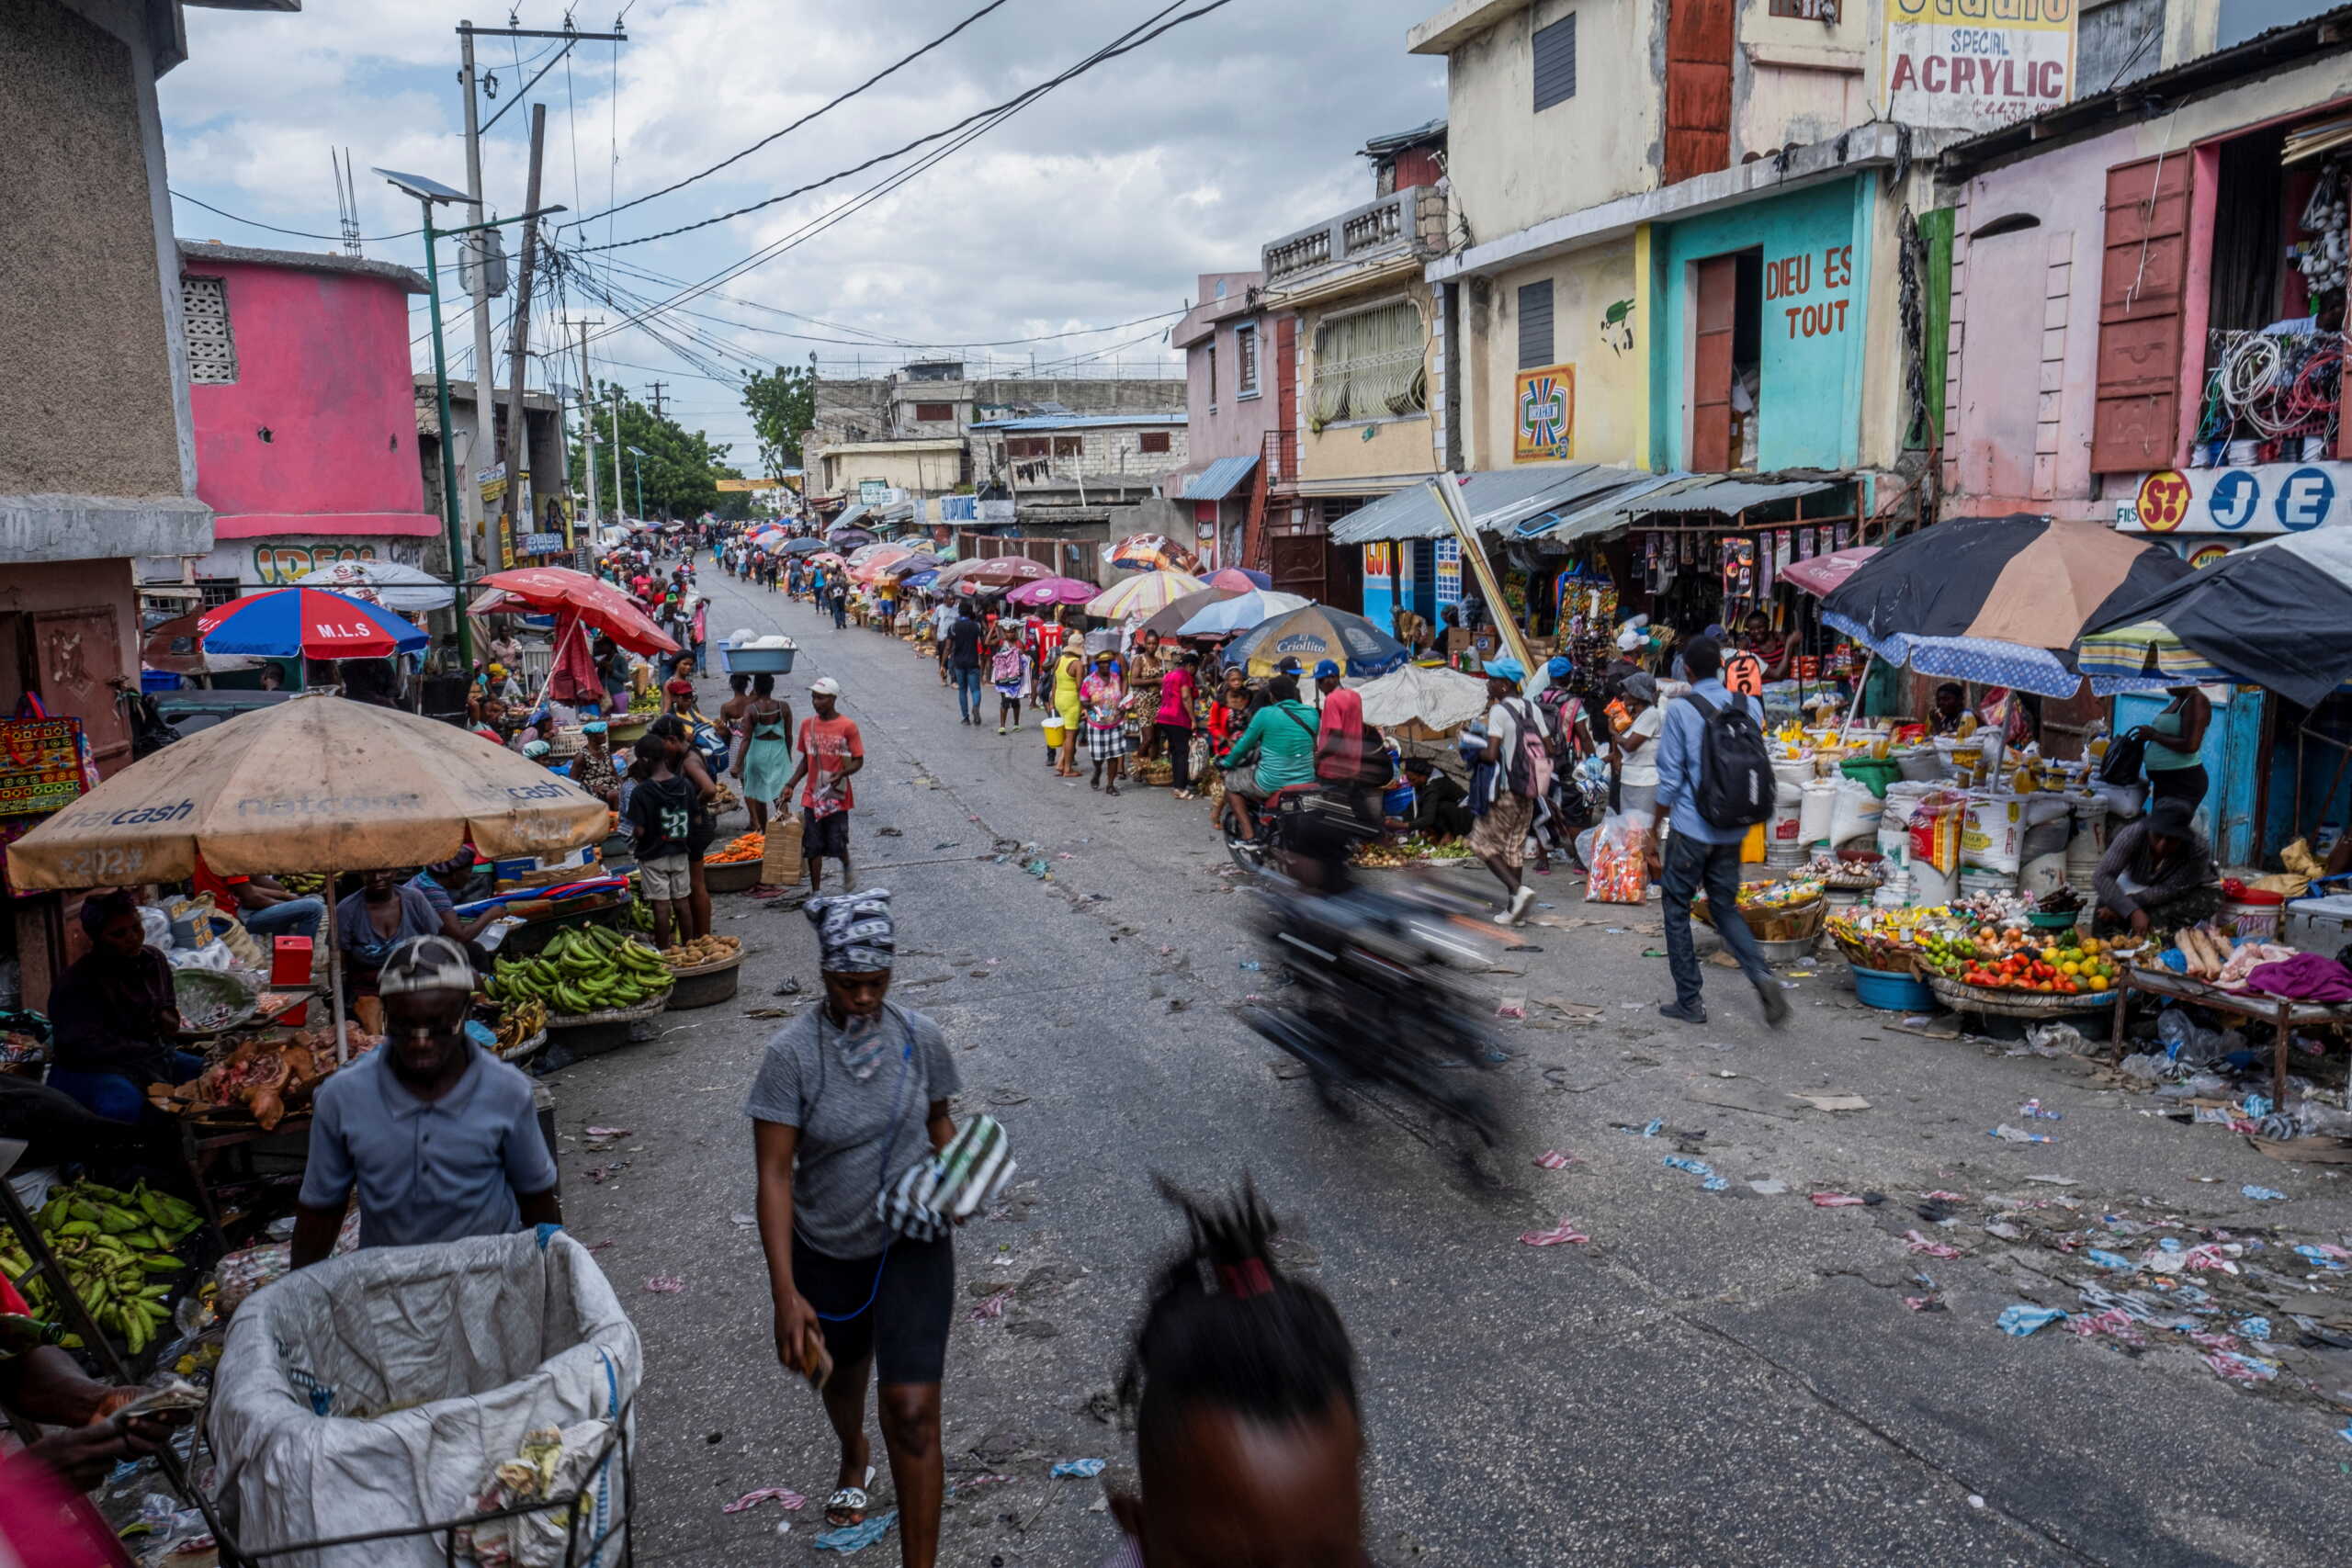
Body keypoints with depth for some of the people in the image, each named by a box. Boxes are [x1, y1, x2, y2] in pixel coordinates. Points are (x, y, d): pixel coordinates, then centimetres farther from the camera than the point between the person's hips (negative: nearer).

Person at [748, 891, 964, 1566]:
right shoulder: (792, 1052, -20)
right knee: (842, 1378, 27)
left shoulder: (920, 1037, -12)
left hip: (912, 1245, -1)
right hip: (826, 1252, 1)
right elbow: (774, 1175, -19)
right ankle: (854, 1460, 62)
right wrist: (785, 1294, -23)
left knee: (912, 1410, -8)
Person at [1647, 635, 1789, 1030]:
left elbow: (1670, 779, -10)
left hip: (1691, 827, -5)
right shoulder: (1749, 706, 4)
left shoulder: (1680, 710, -10)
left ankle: (1689, 1001, 12)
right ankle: (1760, 975, -6)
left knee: (1677, 910, 9)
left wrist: (1653, 834, -3)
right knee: (1726, 908, 17)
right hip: (1732, 831, 5)